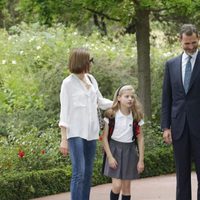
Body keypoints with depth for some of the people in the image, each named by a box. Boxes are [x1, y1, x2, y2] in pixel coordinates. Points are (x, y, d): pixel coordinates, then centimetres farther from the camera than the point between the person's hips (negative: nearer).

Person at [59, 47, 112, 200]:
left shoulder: (91, 79, 10)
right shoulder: (68, 83, -7)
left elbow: (101, 101, 21)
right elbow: (64, 112, -6)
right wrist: (64, 139, -9)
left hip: (91, 132, 6)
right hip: (76, 133, -6)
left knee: (88, 173, 8)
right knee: (79, 173, -13)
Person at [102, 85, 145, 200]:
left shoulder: (136, 117, -1)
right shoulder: (111, 115, -7)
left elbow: (140, 139, 3)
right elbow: (105, 137, -4)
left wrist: (141, 160, -1)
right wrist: (110, 156, -11)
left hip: (130, 151, 2)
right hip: (114, 149, -2)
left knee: (126, 186, 5)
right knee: (117, 185, -11)